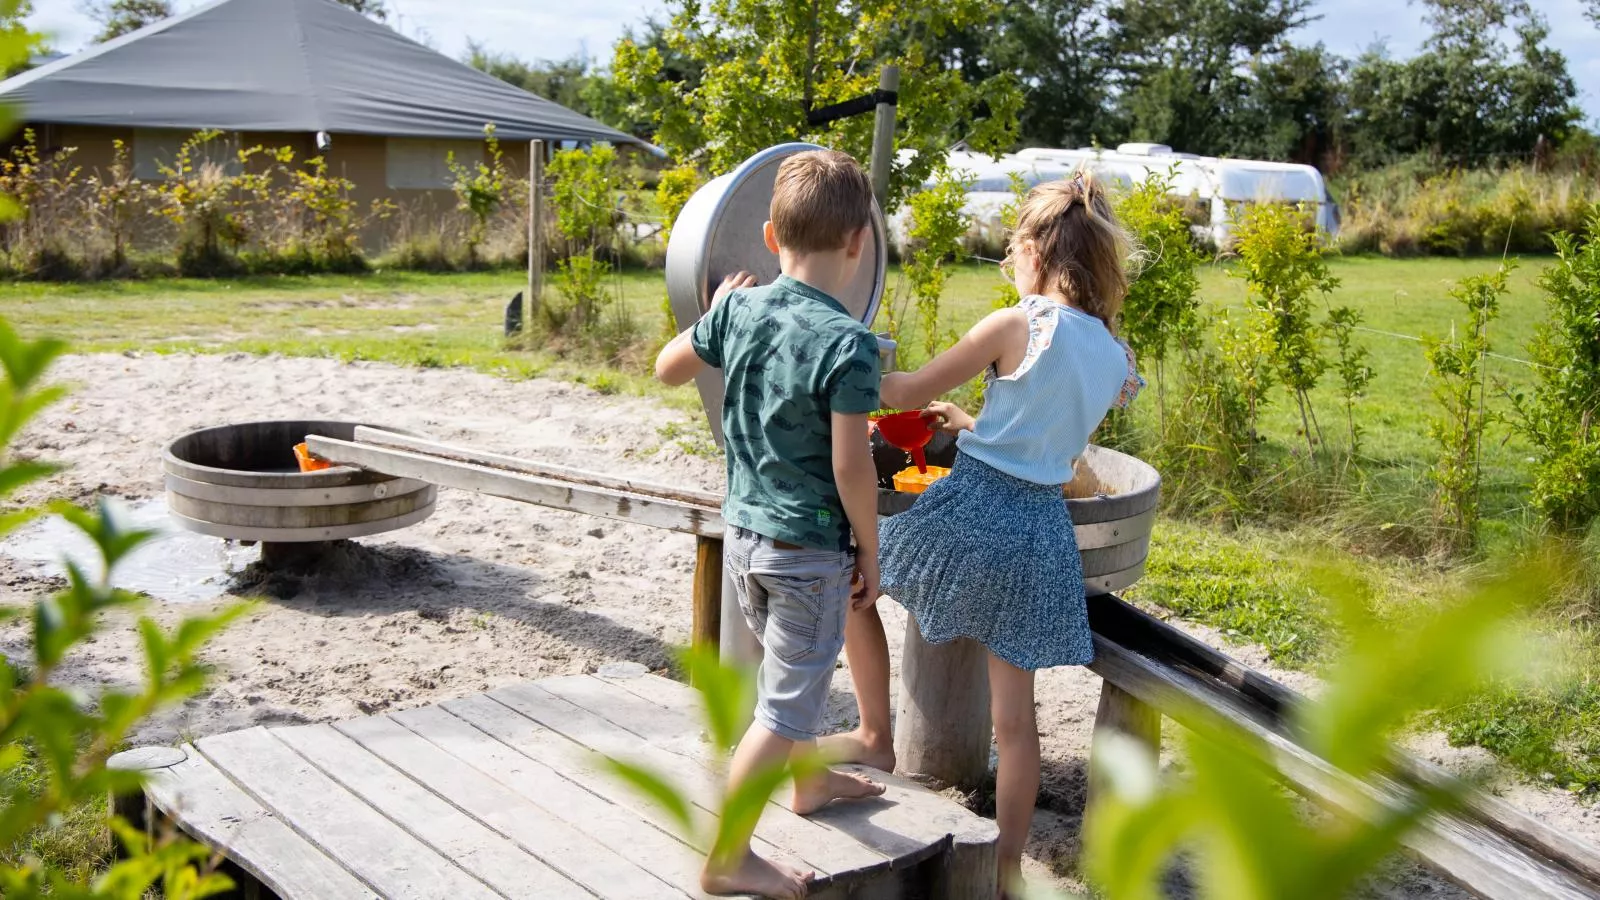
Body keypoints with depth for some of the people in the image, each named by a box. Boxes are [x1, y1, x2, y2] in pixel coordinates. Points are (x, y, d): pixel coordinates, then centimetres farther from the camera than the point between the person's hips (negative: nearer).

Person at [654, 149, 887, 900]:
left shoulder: (739, 310, -3)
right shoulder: (848, 344, -22)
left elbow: (667, 368, 12)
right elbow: (851, 468, -21)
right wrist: (869, 554, -8)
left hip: (743, 531, 7)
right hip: (809, 548, -7)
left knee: (789, 668, 27)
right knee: (786, 704, 4)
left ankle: (810, 782, 49)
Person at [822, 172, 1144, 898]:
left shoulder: (1014, 326, -11)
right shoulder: (1114, 355, 7)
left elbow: (910, 392, -4)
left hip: (973, 511, -6)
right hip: (1043, 531, 6)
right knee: (1014, 713, 12)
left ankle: (875, 737, 24)